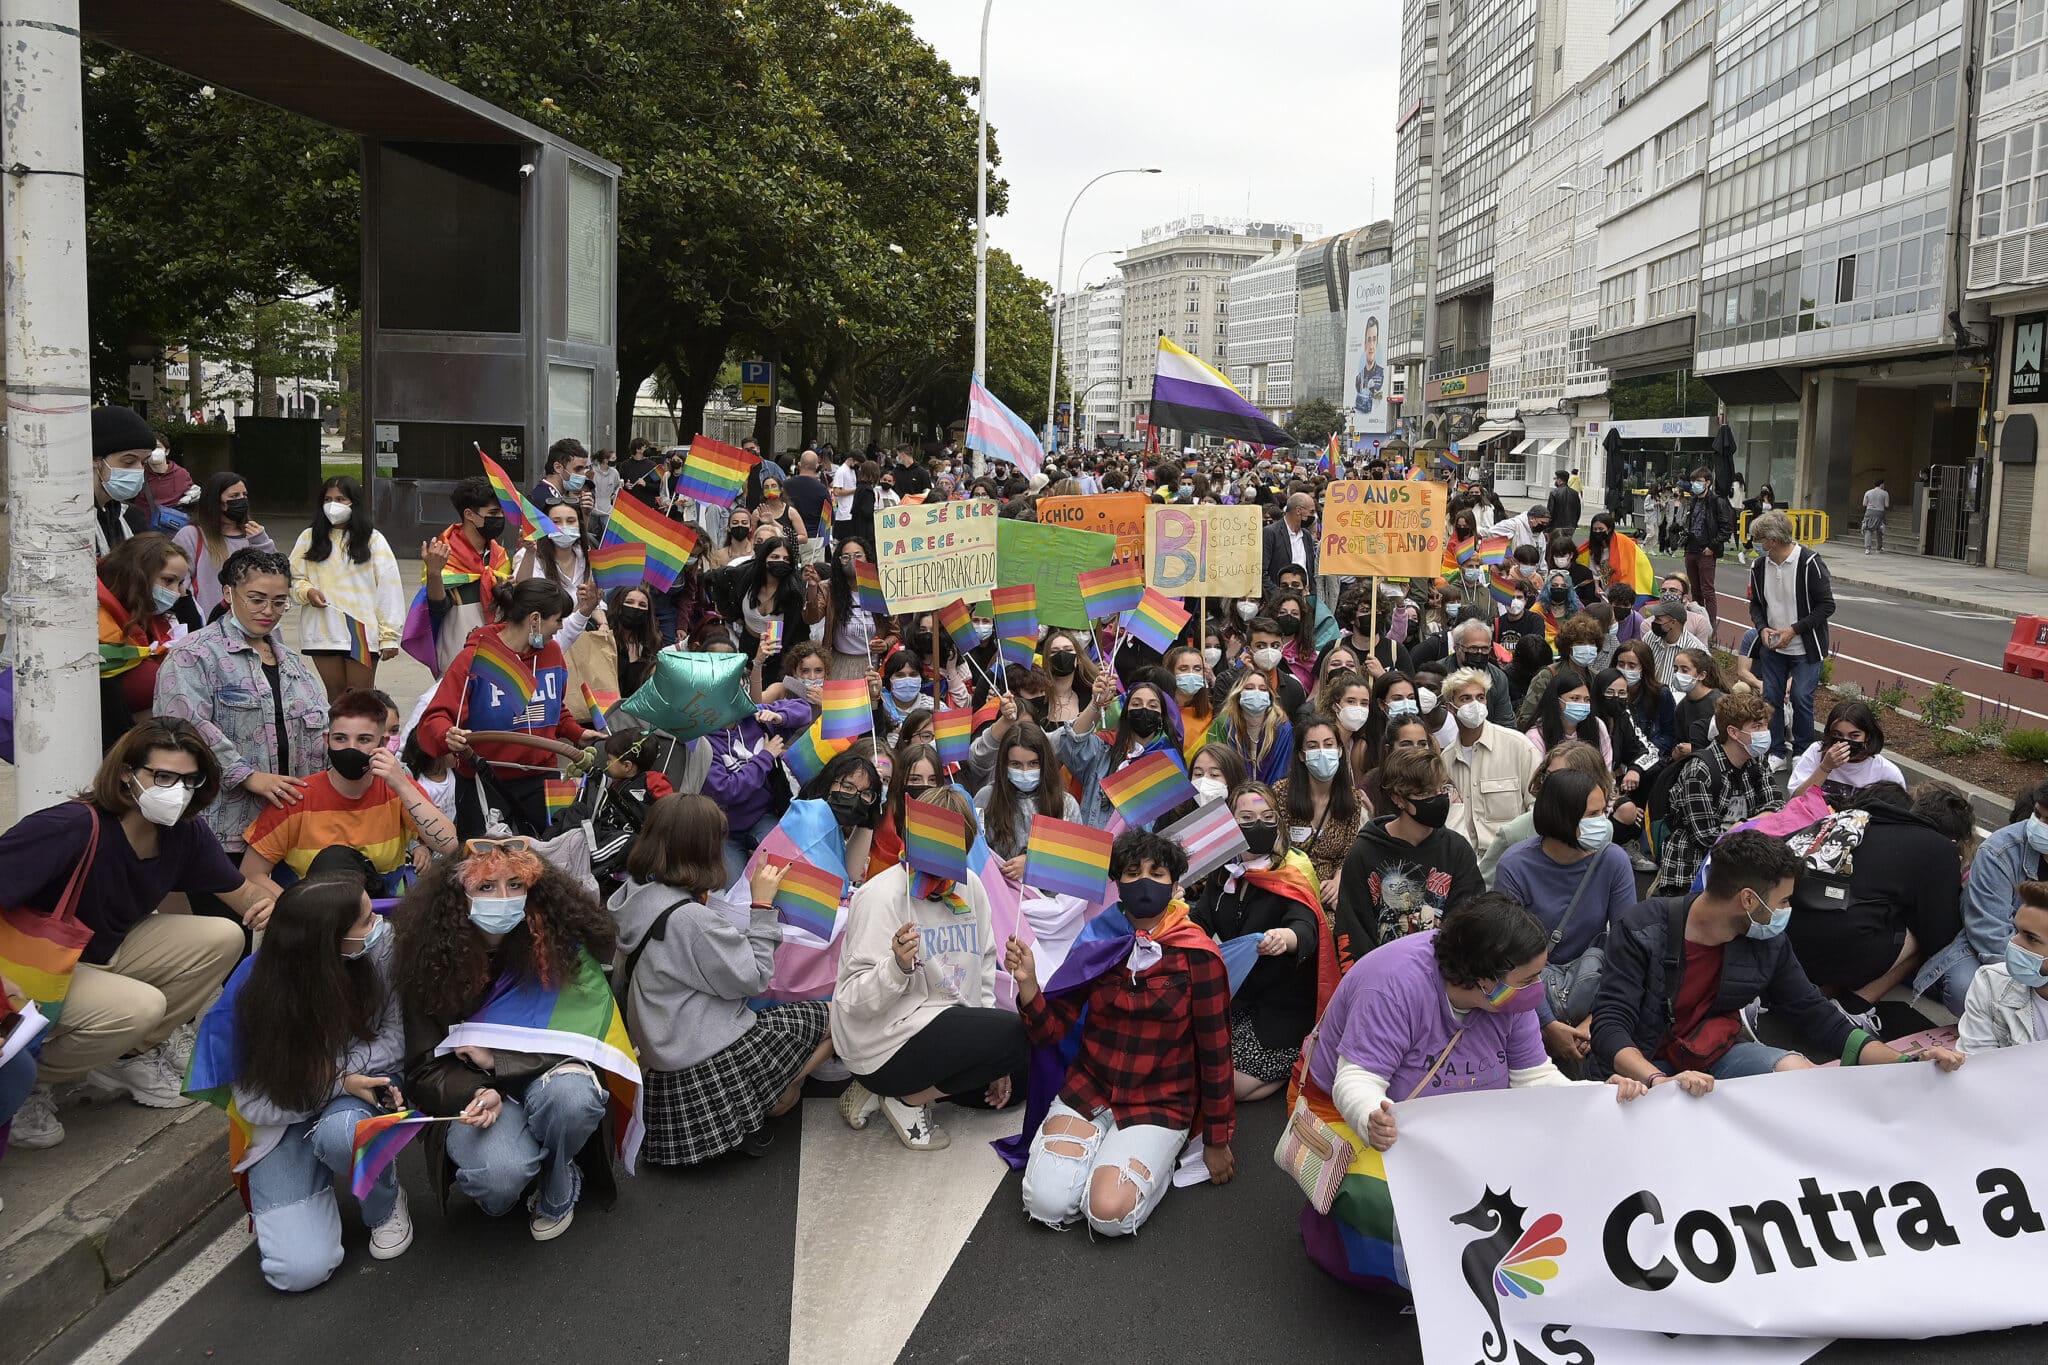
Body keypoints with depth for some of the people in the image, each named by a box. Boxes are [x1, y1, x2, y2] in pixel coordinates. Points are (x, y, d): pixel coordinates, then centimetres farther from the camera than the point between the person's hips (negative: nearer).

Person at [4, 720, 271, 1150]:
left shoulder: (185, 831, -7)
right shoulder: (71, 829, -30)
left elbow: (243, 893, 3)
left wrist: (268, 907, -22)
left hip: (107, 953, 7)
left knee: (222, 938, -9)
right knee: (139, 1005, -32)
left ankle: (131, 1055, 6)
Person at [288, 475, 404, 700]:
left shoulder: (372, 540, 0)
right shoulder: (309, 538, 9)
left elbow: (388, 588, -3)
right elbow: (293, 578, 13)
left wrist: (389, 635, -8)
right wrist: (307, 592, -11)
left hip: (362, 631, -3)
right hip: (322, 631, 3)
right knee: (335, 695, 11)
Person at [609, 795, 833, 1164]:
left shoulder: (637, 896, 0)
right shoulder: (689, 919, -27)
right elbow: (753, 978, -15)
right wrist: (761, 905, -11)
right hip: (711, 1060, -9)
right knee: (831, 1021, 5)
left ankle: (750, 1114, 12)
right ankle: (756, 1114, 7)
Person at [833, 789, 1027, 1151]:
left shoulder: (970, 887, 2)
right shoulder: (883, 895, -19)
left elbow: (983, 970, 10)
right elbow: (854, 1000, -20)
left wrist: (995, 1062, 8)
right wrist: (898, 966, -39)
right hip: (883, 1044, -8)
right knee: (1020, 1036, -18)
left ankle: (890, 1087, 12)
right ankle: (907, 1097, -3)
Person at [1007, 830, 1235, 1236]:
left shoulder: (1197, 954, -10)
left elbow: (1214, 1051, -3)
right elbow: (1051, 1031, -2)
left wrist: (1218, 1142, 3)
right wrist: (1028, 982, -22)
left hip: (1159, 1103, -2)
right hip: (1089, 1087, 3)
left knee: (1108, 1213, -23)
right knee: (1046, 1203, -18)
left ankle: (1157, 1156, 7)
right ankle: (1099, 1143, 10)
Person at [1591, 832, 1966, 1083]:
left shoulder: (1768, 943, -2)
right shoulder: (1642, 931, -20)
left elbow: (1815, 1016, 6)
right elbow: (1610, 1026, -26)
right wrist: (1660, 1081, -46)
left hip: (1714, 1053, 5)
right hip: (1643, 1062, -5)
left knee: (1800, 1073, -19)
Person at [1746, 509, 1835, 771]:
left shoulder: (1809, 563, -17)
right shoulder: (1759, 566, 0)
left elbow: (1826, 605, -14)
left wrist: (1794, 629, -19)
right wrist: (1762, 628, -7)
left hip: (1805, 648, -5)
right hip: (1772, 647, 5)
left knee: (1801, 698, -3)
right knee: (1771, 697, 6)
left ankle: (1802, 753, 14)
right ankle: (1776, 752, 18)